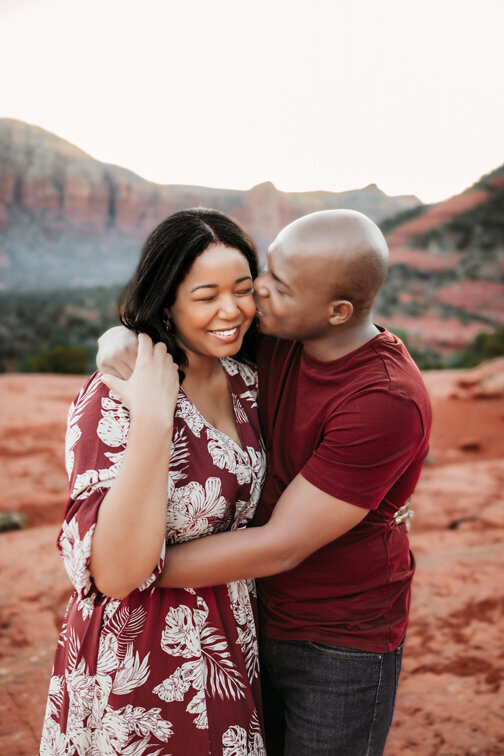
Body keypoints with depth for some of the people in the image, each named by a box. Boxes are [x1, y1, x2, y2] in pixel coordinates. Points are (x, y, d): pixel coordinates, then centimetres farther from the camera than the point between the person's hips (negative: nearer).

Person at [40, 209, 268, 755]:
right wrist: (152, 418, -36)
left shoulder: (243, 382, -2)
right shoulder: (112, 401, -23)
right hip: (141, 665, -6)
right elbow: (115, 573, -31)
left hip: (230, 642, 6)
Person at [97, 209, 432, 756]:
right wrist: (120, 339, -20)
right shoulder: (276, 338, -9)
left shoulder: (389, 402, -30)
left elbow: (281, 547, -28)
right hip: (263, 618, 7)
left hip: (342, 646, -6)